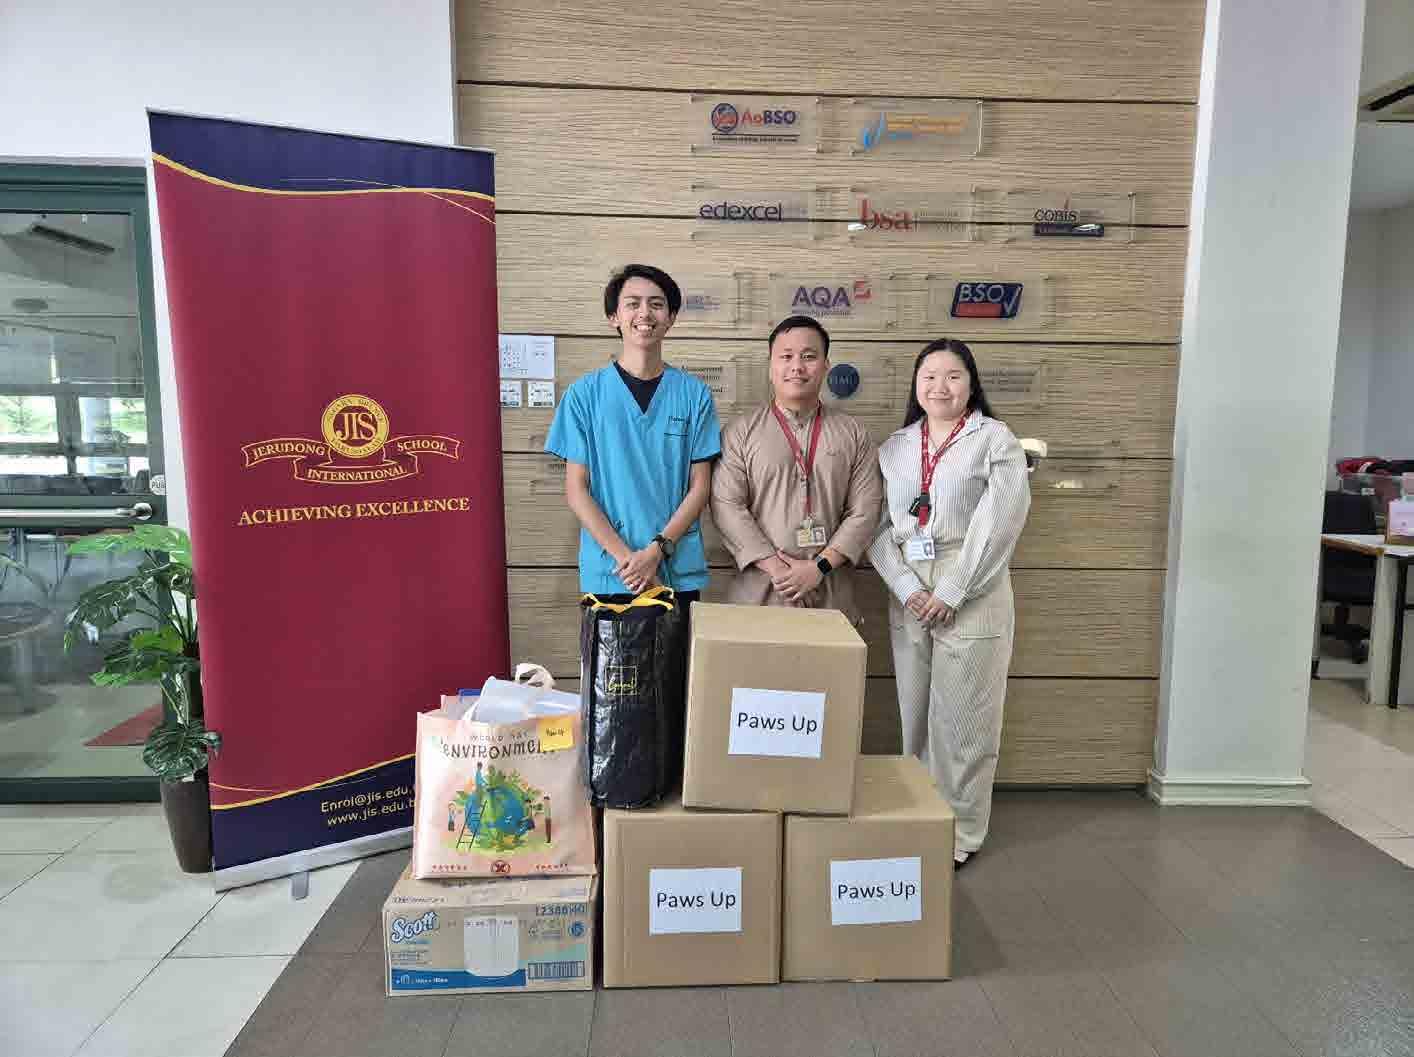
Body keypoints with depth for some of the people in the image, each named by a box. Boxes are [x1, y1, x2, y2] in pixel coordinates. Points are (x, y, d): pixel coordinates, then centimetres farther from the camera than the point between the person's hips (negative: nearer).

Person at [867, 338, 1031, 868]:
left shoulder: (996, 440, 0)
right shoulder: (894, 447, 11)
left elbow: (998, 524, -9)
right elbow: (878, 527, 5)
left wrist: (951, 593, -13)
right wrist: (907, 587, -8)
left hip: (972, 595, -4)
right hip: (908, 597, 4)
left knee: (961, 717, 2)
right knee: (913, 713, 10)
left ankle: (961, 832, 17)